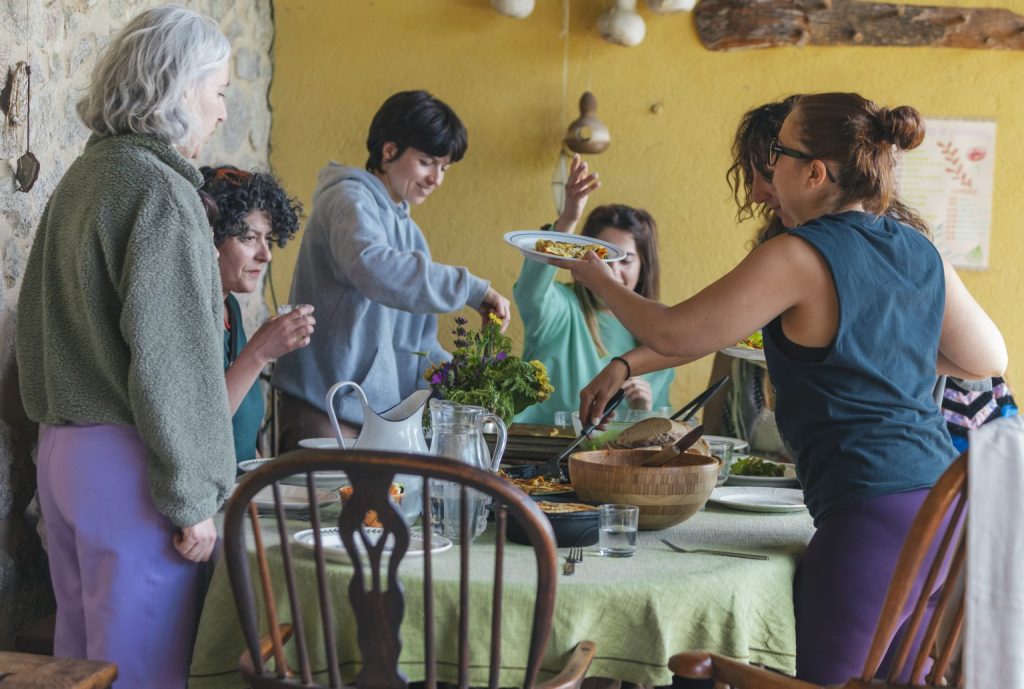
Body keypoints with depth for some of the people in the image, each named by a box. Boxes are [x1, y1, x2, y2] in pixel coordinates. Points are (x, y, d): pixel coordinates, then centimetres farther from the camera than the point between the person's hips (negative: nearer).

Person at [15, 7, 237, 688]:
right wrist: (193, 498, -14)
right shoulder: (160, 191, -15)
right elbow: (169, 363, -18)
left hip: (63, 448, 9)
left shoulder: (82, 178, 12)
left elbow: (39, 320, 18)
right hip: (128, 466, -9)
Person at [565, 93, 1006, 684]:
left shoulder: (800, 257, -10)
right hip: (945, 503, 8)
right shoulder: (921, 253, 11)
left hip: (872, 515, -8)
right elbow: (988, 359, 22)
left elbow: (673, 334, -4)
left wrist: (598, 280, 13)